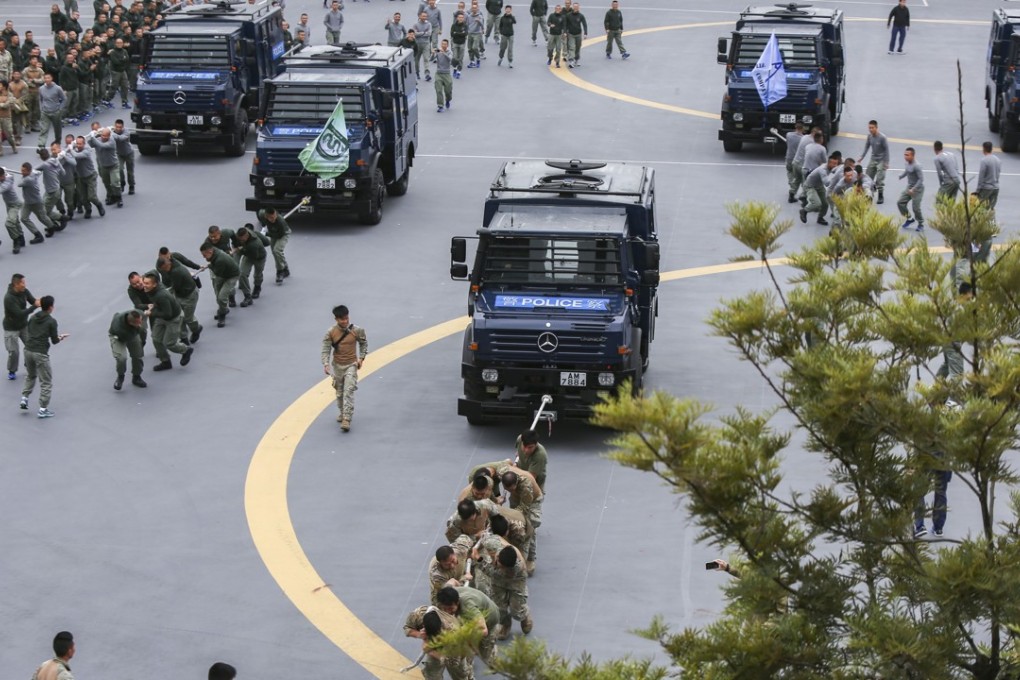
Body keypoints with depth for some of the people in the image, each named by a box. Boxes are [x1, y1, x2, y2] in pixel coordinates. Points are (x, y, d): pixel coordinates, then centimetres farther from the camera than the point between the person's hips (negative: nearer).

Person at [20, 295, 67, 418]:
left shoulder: (33, 318, 10)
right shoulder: (51, 321, -7)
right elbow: (54, 341, -5)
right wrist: (61, 337, 19)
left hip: (28, 350, 6)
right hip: (40, 353, -6)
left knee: (30, 376, 31)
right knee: (46, 382, 5)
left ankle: (24, 399, 21)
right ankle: (43, 409, 4)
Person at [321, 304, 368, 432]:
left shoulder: (356, 330, -11)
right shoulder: (331, 332, -11)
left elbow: (363, 343, 6)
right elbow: (326, 349, -11)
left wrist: (361, 357, -3)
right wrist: (326, 364, -24)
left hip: (351, 365, -2)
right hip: (337, 365, 2)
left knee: (349, 392, -13)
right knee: (339, 392, 15)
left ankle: (347, 419, -17)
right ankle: (342, 413, 38)